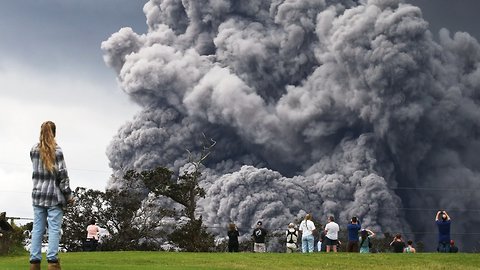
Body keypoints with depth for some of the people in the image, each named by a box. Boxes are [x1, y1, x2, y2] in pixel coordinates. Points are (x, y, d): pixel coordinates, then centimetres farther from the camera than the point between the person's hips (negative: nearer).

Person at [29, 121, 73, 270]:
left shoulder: (34, 150, 5)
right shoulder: (57, 151, -8)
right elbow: (62, 174, -8)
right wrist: (68, 195, -2)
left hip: (38, 195, 4)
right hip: (54, 195, -4)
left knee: (37, 228, 5)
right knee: (54, 229, -3)